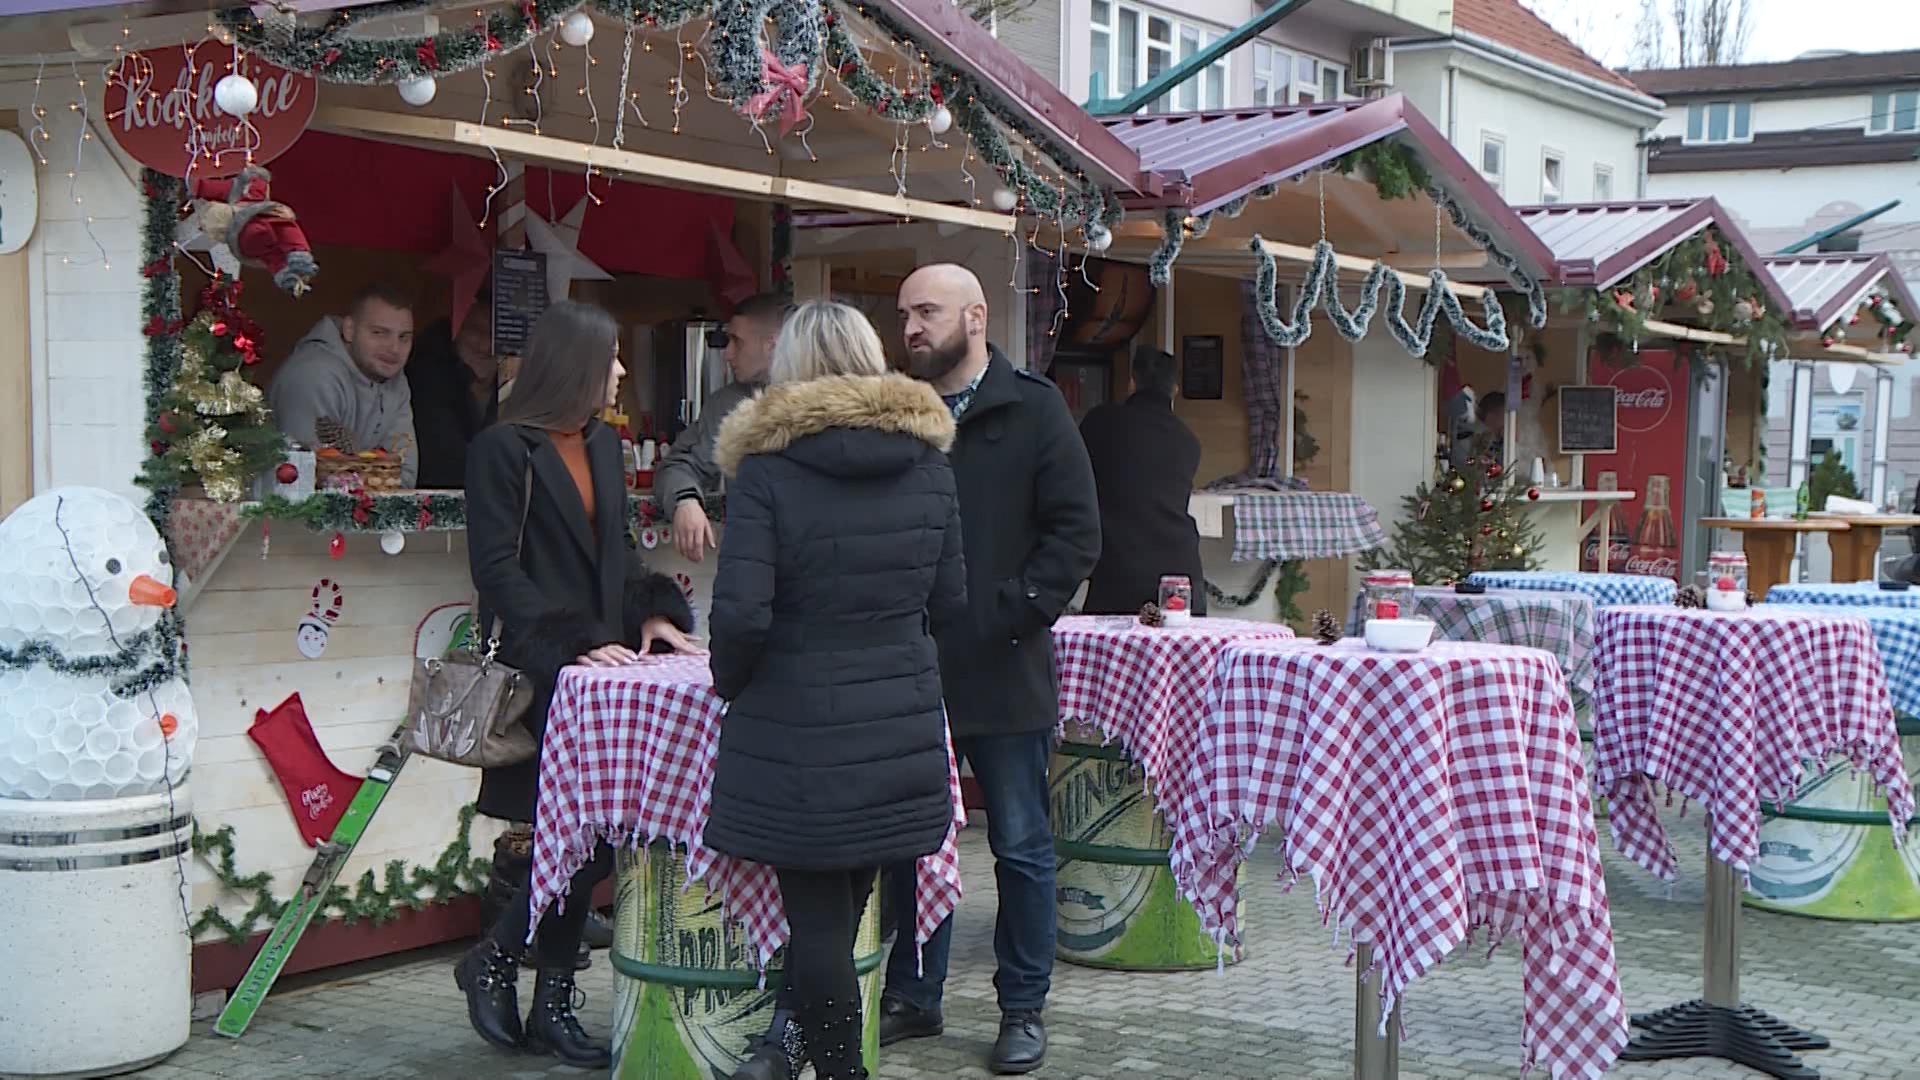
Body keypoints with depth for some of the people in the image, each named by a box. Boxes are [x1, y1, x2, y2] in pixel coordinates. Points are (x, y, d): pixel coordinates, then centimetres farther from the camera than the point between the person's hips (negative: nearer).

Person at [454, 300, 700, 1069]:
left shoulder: (602, 444, 16)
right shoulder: (503, 450, -8)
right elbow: (496, 571, -13)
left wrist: (653, 611, 5)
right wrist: (573, 645, -20)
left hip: (597, 666, 8)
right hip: (542, 674, -8)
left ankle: (553, 1004, 16)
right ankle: (493, 960, 8)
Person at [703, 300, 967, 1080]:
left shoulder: (767, 467, -11)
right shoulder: (928, 462, 3)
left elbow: (741, 612, -17)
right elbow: (950, 604, 8)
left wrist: (729, 681, 2)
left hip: (798, 732, -4)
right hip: (903, 730, 5)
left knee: (816, 916, 3)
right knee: (852, 906, 17)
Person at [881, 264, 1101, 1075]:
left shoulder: (1032, 411, -3)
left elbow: (1075, 531, -6)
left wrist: (1017, 613, -14)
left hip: (1002, 670, -3)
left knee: (1021, 846, 7)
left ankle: (1023, 1009, 18)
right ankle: (912, 996, 26)